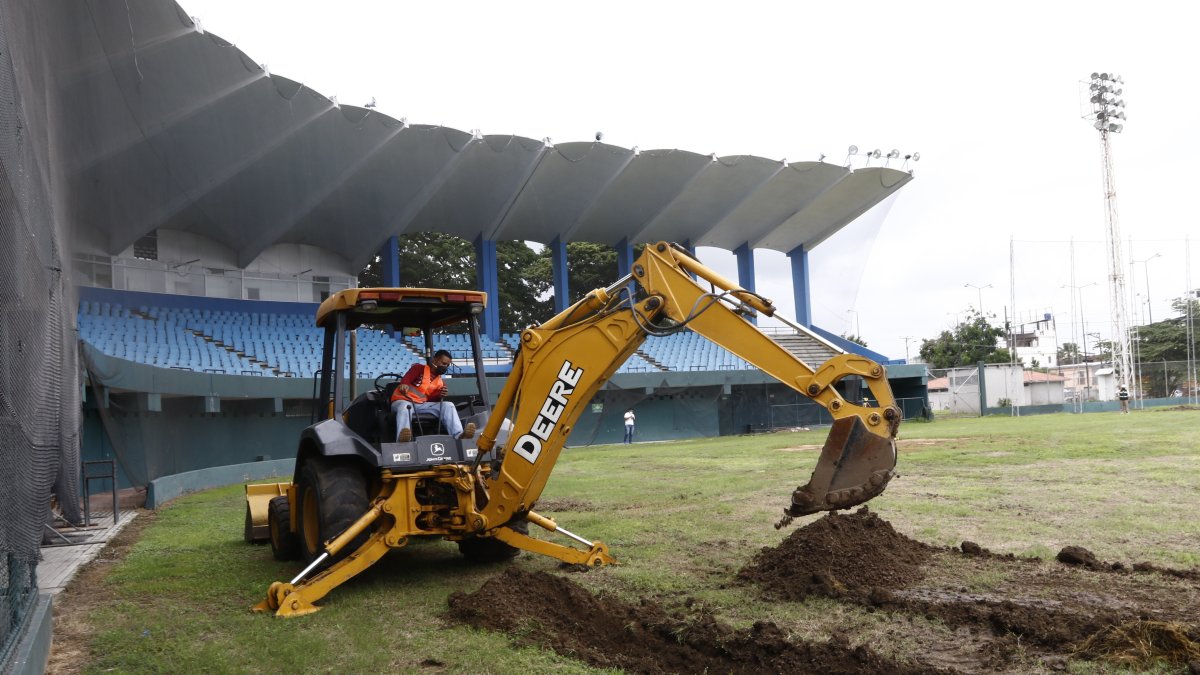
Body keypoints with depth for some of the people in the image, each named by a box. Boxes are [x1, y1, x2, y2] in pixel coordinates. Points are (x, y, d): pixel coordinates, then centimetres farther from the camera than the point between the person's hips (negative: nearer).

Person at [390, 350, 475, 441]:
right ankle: (401, 439, -65)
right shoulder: (419, 368, 1)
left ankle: (459, 435, -40)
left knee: (448, 405, -16)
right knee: (405, 408, -42)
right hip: (403, 401, -4)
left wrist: (440, 395, -17)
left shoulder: (441, 383, 16)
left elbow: (431, 399, 5)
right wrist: (404, 385, -40)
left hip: (422, 405, 4)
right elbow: (406, 380, -16)